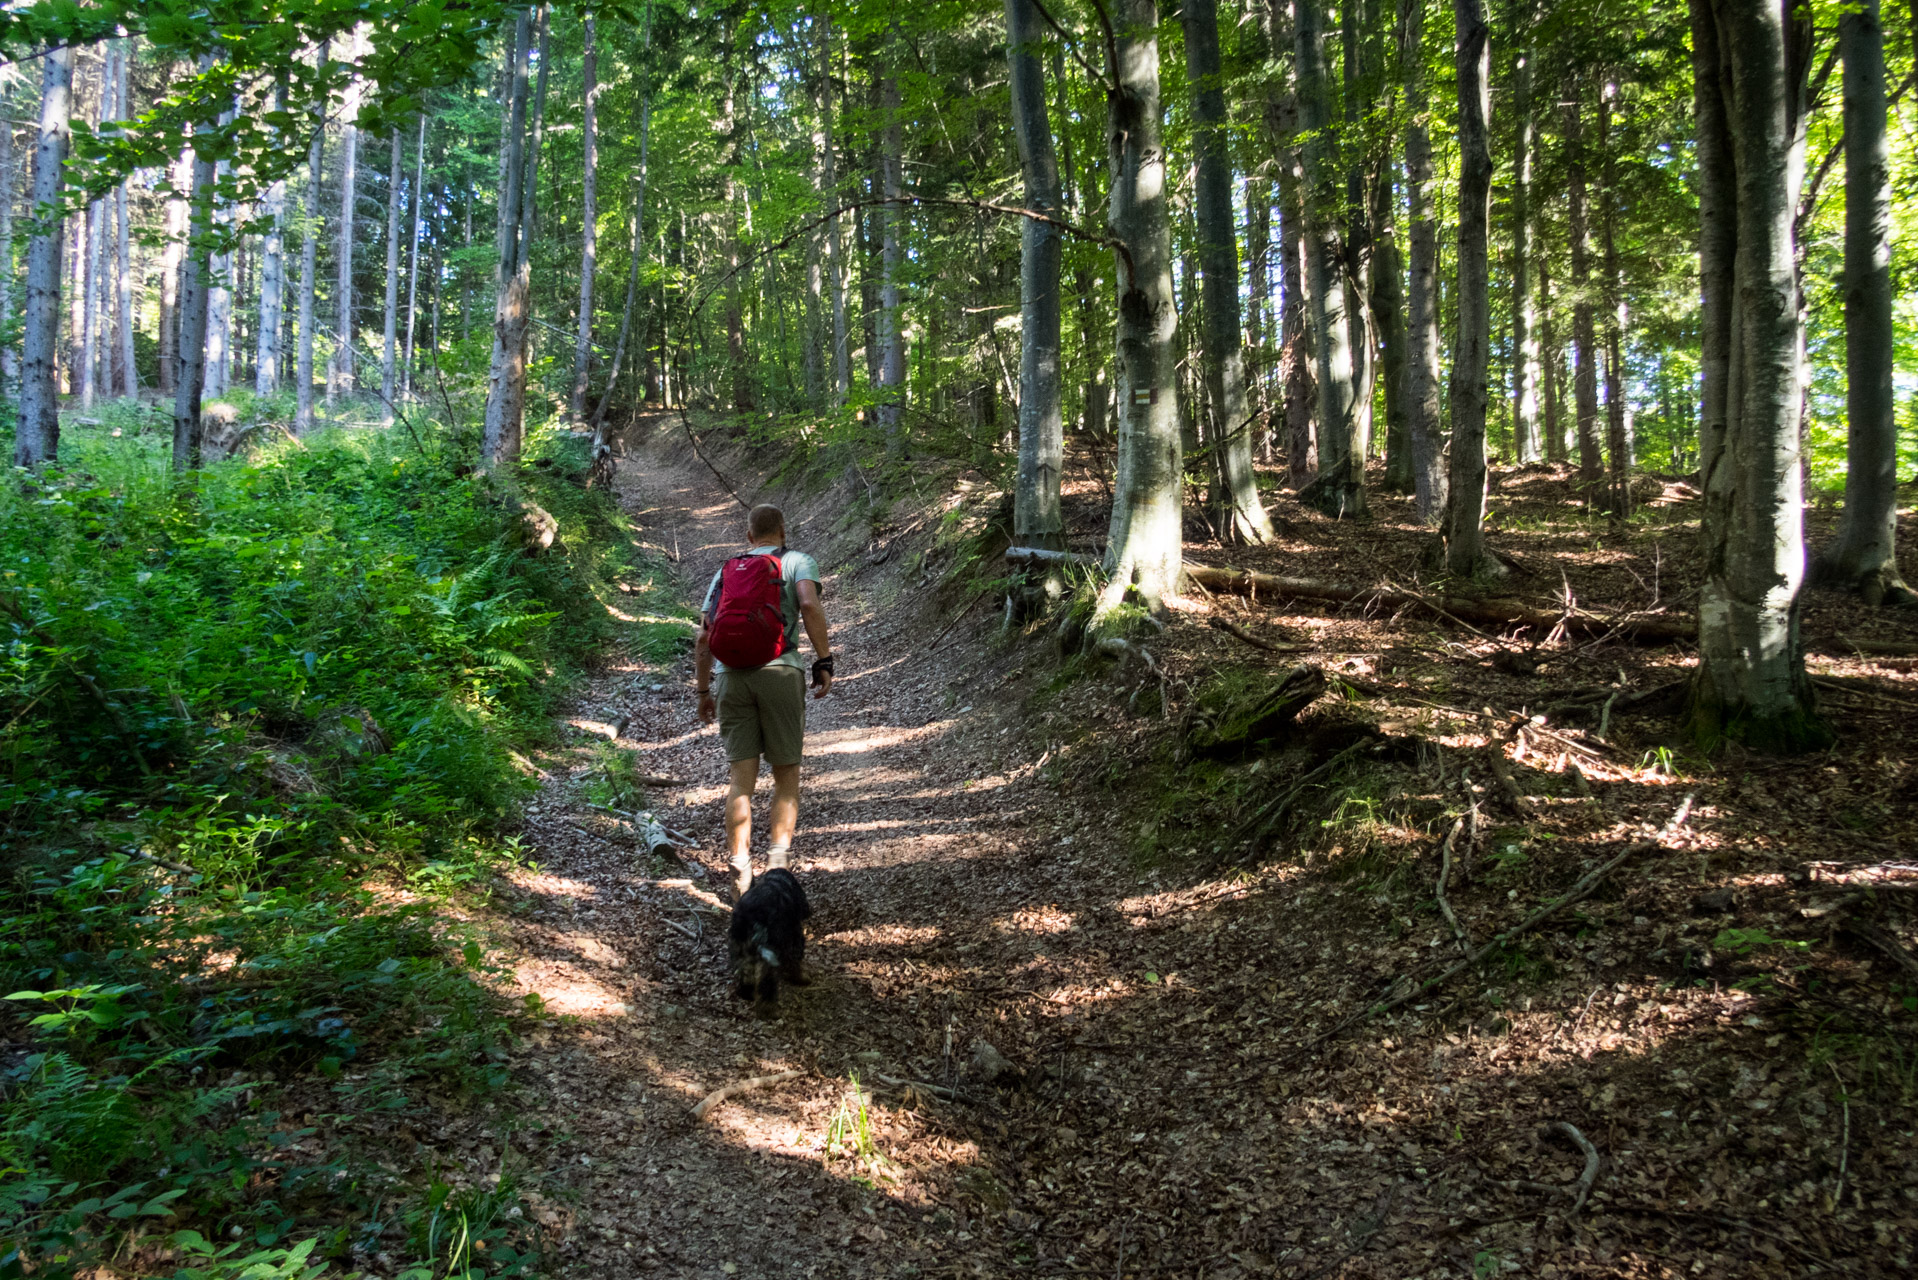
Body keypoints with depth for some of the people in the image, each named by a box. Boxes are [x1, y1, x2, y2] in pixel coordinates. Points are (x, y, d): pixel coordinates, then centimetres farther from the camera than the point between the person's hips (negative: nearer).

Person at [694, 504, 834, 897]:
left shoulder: (725, 571, 22)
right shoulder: (797, 561, 11)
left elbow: (703, 639, 16)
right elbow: (809, 605, -10)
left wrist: (703, 690, 24)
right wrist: (824, 661, -7)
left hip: (730, 675, 3)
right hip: (779, 670, -3)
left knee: (741, 780, 4)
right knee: (786, 775, 8)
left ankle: (740, 873, -3)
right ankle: (778, 857, -8)